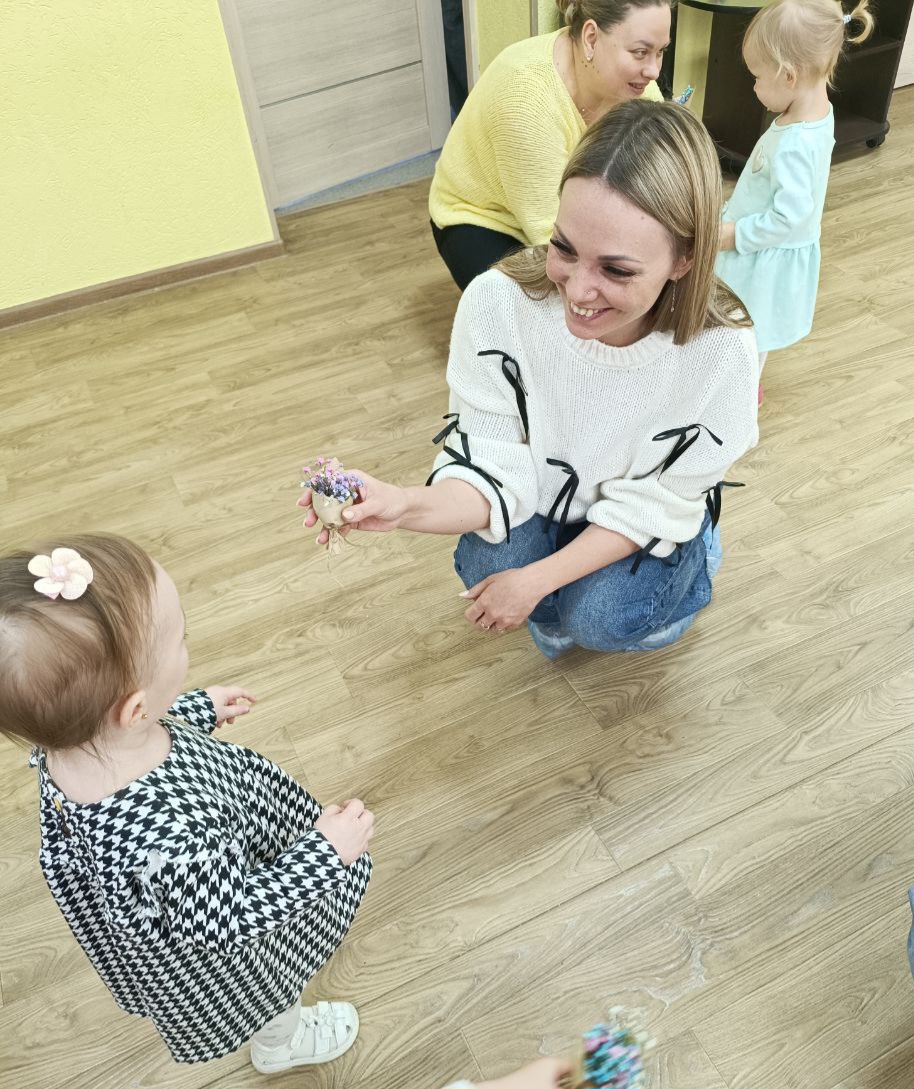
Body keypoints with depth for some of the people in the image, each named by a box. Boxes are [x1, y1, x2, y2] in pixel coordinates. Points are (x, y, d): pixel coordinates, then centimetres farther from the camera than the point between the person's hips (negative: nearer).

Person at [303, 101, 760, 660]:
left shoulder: (722, 353, -31)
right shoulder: (498, 304, -30)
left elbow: (652, 505, -19)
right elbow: (496, 468, -23)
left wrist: (537, 579, -25)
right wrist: (407, 505, -43)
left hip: (649, 519, 0)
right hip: (541, 494, 1)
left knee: (603, 619, -24)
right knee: (488, 566, -27)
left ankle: (692, 559, 12)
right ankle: (556, 611, 10)